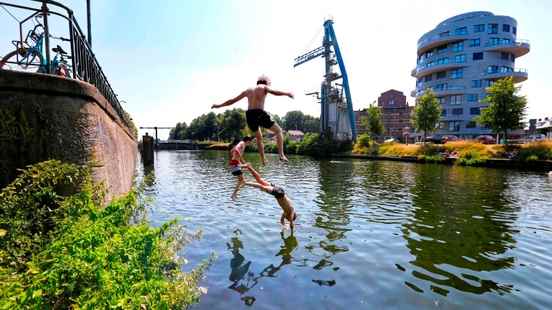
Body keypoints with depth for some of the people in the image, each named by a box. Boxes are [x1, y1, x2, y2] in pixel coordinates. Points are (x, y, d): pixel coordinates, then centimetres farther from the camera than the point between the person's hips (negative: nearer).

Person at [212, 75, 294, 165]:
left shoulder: (248, 90, 24)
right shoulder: (264, 87, 11)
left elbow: (232, 100, 27)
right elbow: (275, 92, -11)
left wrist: (218, 105, 37)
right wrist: (286, 93, -2)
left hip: (249, 115, 5)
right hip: (259, 113, -5)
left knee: (259, 137, 27)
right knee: (278, 131, 11)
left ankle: (263, 160, 23)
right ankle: (281, 155, -3)